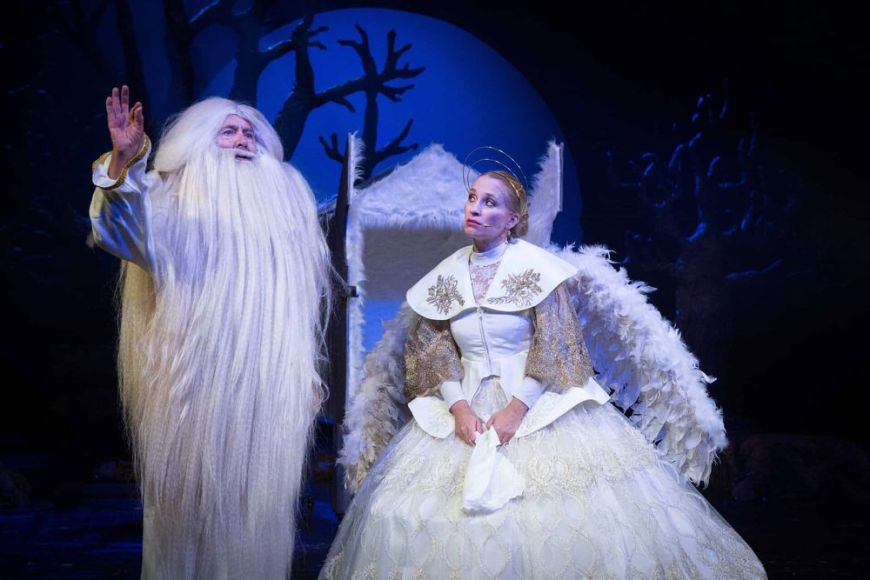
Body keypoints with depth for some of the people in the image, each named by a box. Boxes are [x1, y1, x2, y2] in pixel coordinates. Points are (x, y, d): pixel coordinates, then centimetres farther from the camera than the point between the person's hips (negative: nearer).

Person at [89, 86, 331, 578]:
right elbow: (129, 231, -23)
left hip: (268, 381, 3)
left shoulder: (283, 204, 12)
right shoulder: (182, 200, -1)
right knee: (196, 491, 4)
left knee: (257, 494, 10)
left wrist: (307, 373, 16)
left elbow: (305, 298, 16)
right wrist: (123, 163, -40)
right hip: (199, 377, -3)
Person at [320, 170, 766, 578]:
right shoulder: (445, 276, 7)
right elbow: (434, 348, 3)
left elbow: (554, 348, -10)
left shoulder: (537, 267, -5)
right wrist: (458, 407, -12)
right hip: (466, 406, 4)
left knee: (565, 507, -13)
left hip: (538, 402, -3)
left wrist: (516, 410, -18)